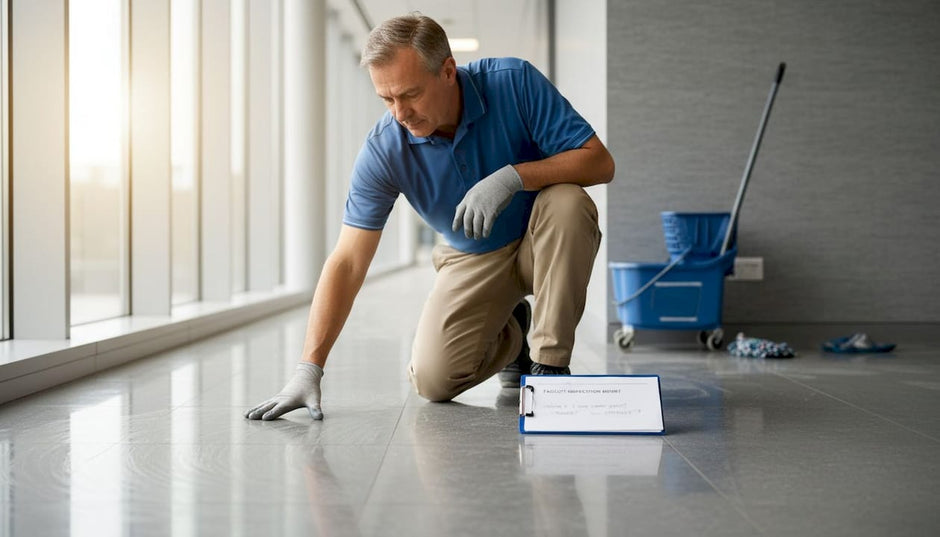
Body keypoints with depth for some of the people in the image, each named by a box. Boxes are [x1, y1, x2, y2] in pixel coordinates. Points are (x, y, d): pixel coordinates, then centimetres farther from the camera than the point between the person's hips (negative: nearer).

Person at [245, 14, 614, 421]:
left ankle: (550, 362, -18)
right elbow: (346, 263, -21)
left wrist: (513, 176, -39)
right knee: (432, 379, -17)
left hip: (544, 244, -1)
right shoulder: (383, 150, -21)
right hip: (473, 259, 1)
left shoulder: (514, 82, -24)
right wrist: (309, 369, -28)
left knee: (566, 201, -35)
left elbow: (599, 162, -23)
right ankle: (510, 333, 16)